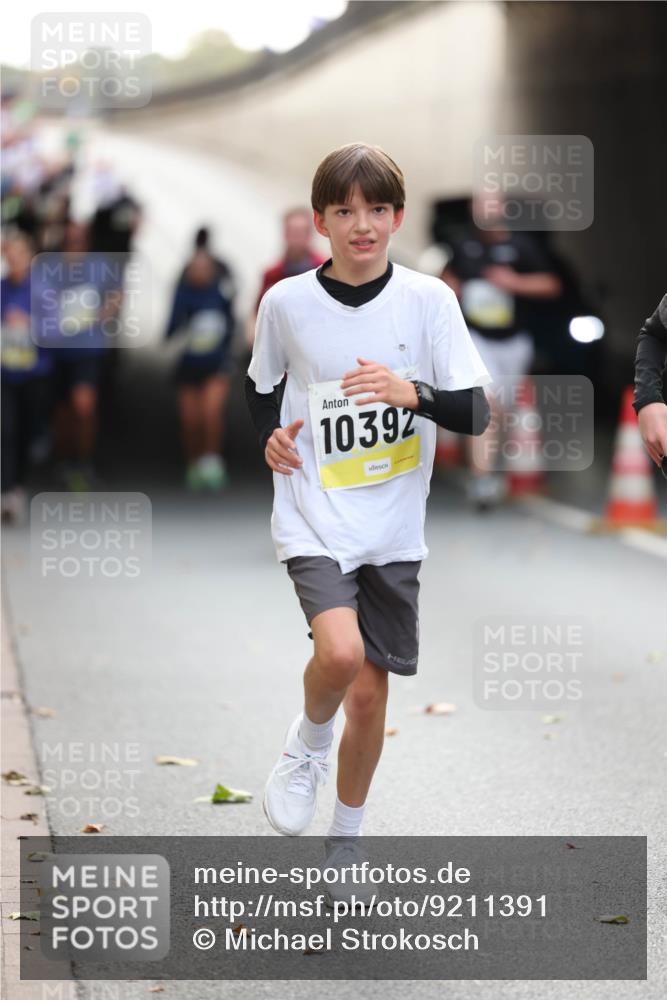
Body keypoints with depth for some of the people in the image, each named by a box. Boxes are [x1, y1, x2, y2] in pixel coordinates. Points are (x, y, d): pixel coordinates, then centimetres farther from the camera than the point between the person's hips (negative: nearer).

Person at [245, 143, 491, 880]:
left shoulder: (427, 299, -5)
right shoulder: (287, 302, -3)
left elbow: (476, 412, -8)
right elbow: (259, 384, 16)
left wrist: (413, 393, -26)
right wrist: (268, 434, -3)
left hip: (393, 526, 2)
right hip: (314, 519, -2)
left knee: (370, 693, 8)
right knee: (340, 653, -27)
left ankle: (344, 841, 29)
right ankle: (308, 744, 6)